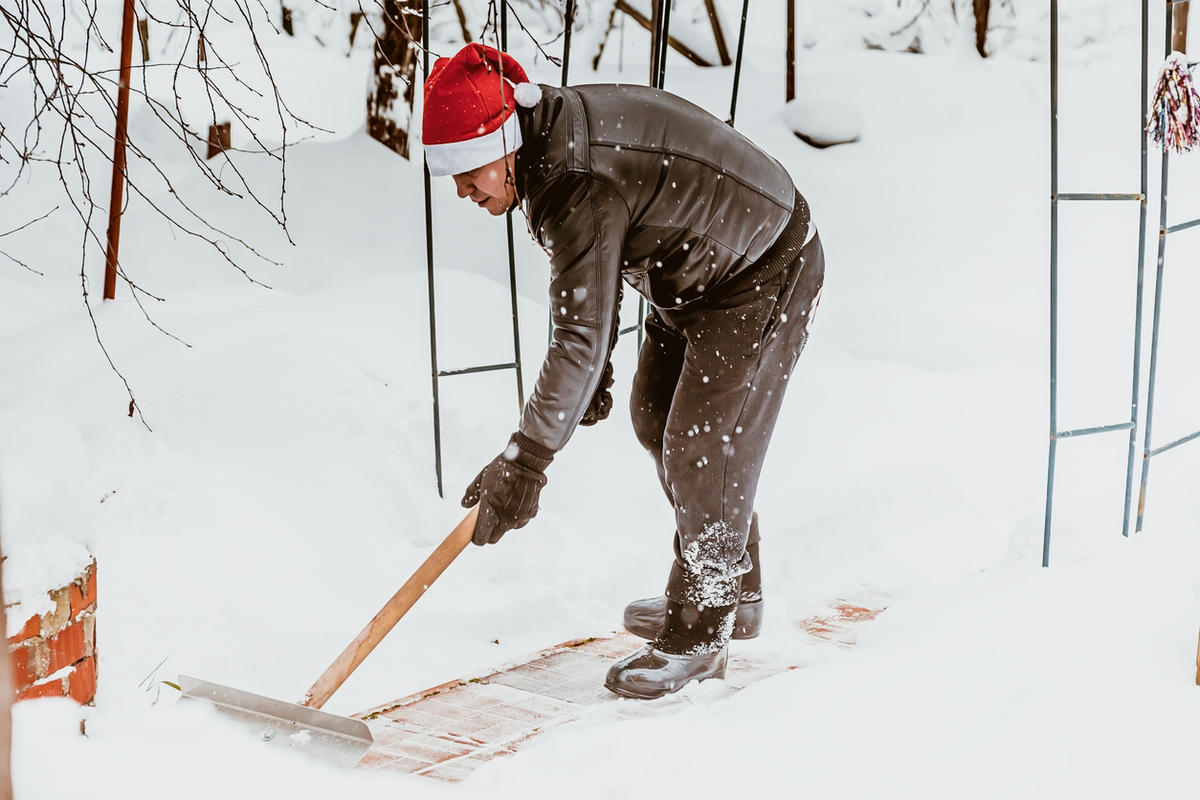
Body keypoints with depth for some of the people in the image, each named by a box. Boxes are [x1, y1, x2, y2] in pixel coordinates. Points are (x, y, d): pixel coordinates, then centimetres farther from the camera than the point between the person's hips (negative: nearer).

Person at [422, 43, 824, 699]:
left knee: (705, 449, -10)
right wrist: (593, 372, 18)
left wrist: (526, 459, -37)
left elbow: (580, 334, -38)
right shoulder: (551, 138, -4)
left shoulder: (581, 185, -35)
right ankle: (734, 594, 31)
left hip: (763, 280, -11)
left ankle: (699, 635, 4)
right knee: (655, 417, 18)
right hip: (691, 276, 11)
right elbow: (592, 279, 13)